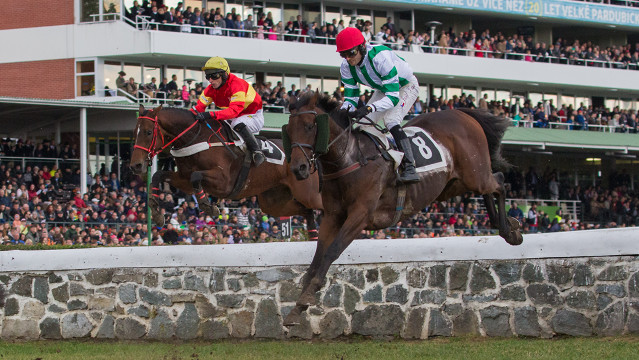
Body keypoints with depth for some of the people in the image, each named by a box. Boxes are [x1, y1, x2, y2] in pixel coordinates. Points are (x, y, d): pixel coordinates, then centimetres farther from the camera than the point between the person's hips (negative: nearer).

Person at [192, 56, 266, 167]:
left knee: (238, 124, -38)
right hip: (234, 118, 8)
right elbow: (199, 107, -9)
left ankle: (256, 150, -24)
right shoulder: (211, 89, -5)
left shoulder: (237, 85, -29)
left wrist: (211, 115, -52)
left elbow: (234, 110, -41)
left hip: (254, 116, -8)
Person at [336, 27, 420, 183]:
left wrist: (369, 108, -56)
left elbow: (393, 97, -42)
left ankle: (409, 168, -32)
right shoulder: (346, 66, -19)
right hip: (383, 89, 7)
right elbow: (350, 97, -12)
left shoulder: (381, 57, -40)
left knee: (391, 120, -29)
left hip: (406, 86, -7)